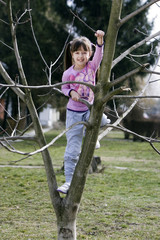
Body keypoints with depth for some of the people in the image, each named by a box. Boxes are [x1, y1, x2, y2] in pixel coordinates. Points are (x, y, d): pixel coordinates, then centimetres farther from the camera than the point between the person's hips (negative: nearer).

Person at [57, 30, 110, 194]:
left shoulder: (92, 66, -7)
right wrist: (71, 92, -15)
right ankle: (69, 181, 4)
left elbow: (99, 56, -25)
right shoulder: (68, 73, -8)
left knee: (102, 120, -30)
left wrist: (99, 42, -42)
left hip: (90, 108, 2)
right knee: (72, 149, -3)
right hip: (74, 112, -2)